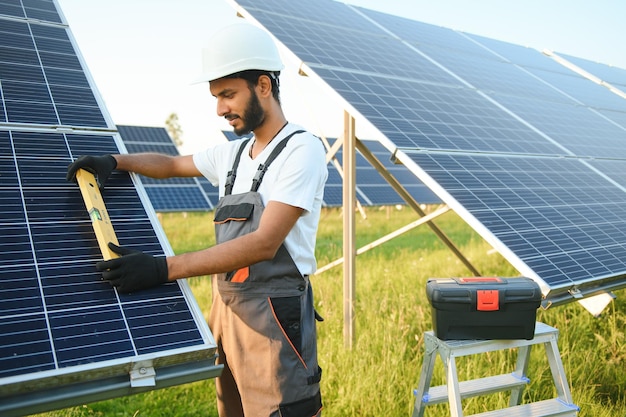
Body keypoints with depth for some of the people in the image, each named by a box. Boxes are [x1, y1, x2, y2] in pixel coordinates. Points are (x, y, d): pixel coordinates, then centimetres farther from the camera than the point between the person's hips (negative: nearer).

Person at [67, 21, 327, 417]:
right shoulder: (232, 153, 12)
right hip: (225, 308, 7)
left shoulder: (301, 149, -12)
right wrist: (116, 160, 12)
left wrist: (164, 268, -26)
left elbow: (265, 243, -22)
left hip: (272, 316, -7)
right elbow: (172, 164, 31)